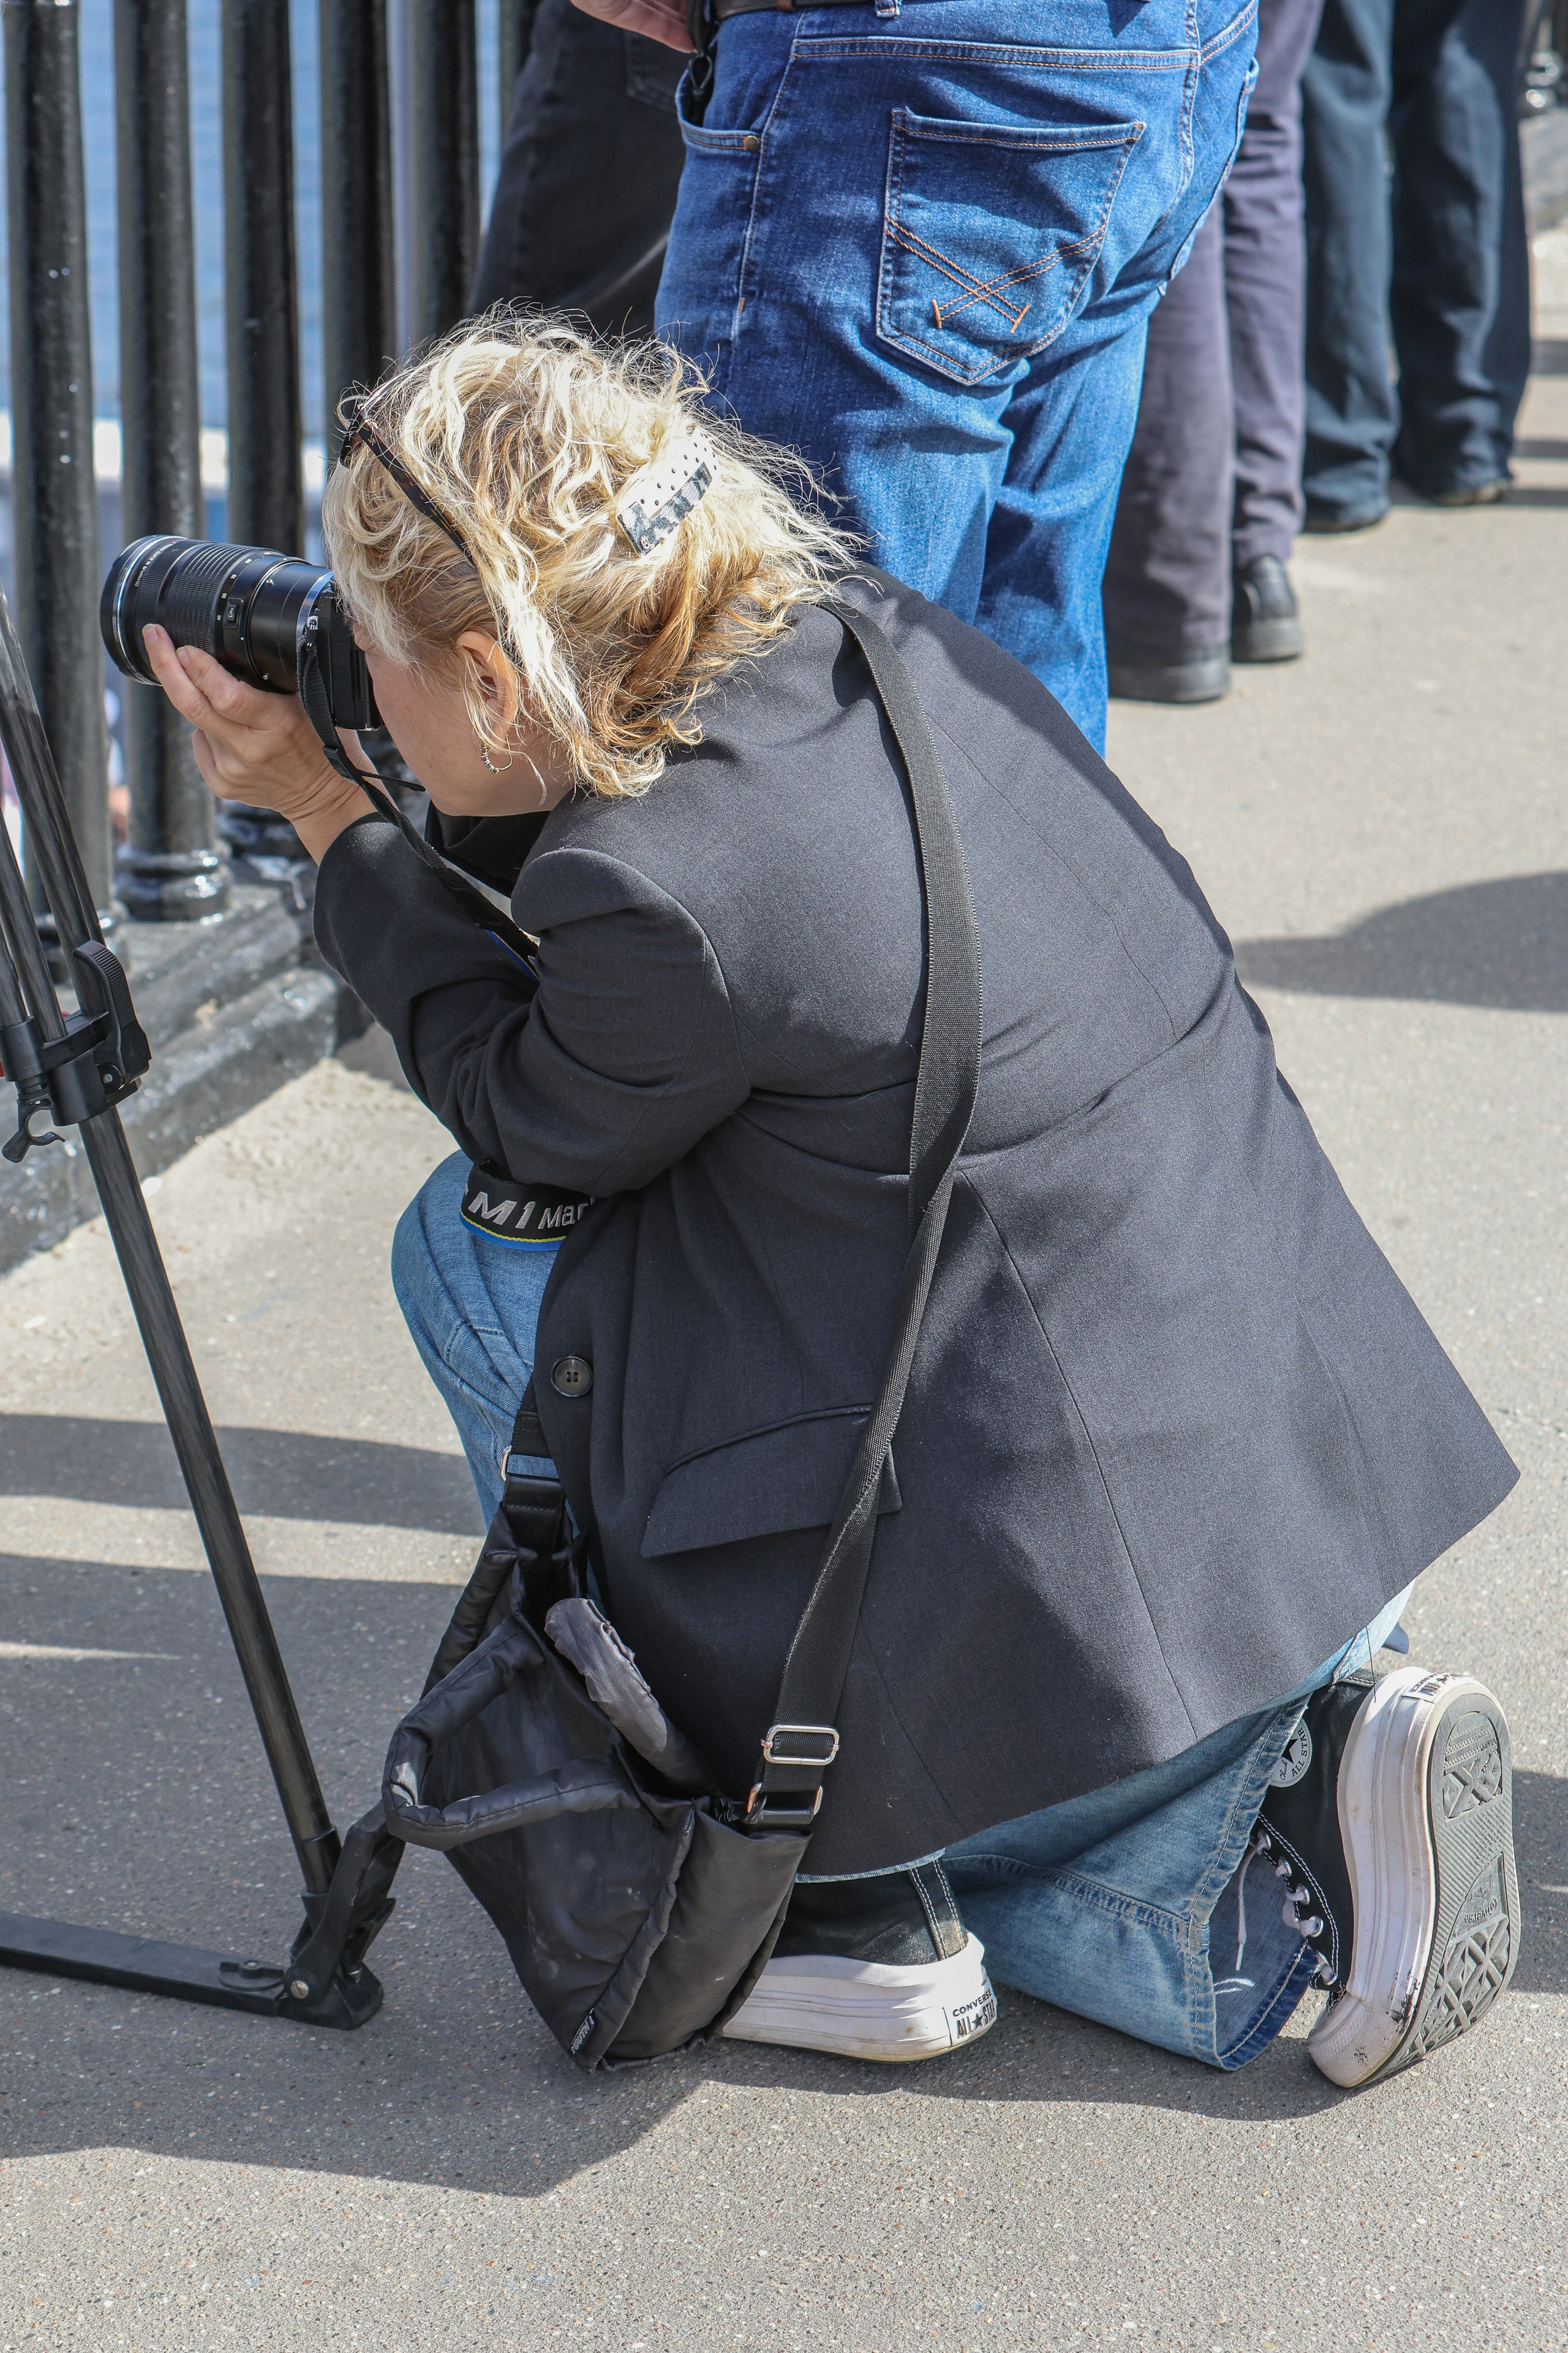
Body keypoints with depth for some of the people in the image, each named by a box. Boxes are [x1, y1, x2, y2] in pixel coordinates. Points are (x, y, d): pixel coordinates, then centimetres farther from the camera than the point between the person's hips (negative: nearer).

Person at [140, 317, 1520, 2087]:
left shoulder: (665, 889, -23)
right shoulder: (874, 635, 2)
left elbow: (533, 1118, 0)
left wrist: (323, 814, 6)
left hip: (1086, 1589, -9)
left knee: (479, 1244, 5)